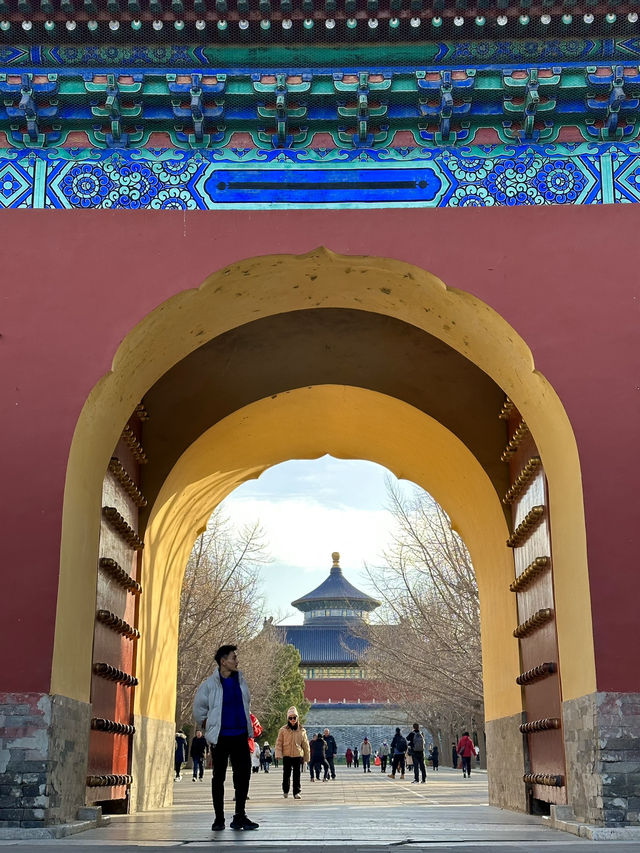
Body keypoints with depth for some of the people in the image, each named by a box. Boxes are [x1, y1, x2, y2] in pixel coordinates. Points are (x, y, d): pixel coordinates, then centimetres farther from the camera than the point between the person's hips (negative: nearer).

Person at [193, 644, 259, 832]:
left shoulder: (240, 680, 8)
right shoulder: (210, 684, -6)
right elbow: (198, 708, 5)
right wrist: (208, 727, 4)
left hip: (240, 736, 4)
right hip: (220, 738, -4)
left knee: (243, 775, 1)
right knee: (218, 777, 3)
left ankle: (240, 816, 11)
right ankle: (219, 818, 12)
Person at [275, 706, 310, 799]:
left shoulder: (302, 731, 5)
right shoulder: (283, 730, 0)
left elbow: (305, 745, 12)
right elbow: (279, 743, 2)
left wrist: (306, 757, 13)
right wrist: (279, 754, -9)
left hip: (298, 755, 0)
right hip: (286, 755, 0)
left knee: (297, 774, 0)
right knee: (286, 774, 5)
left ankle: (296, 792, 5)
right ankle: (285, 791, 23)